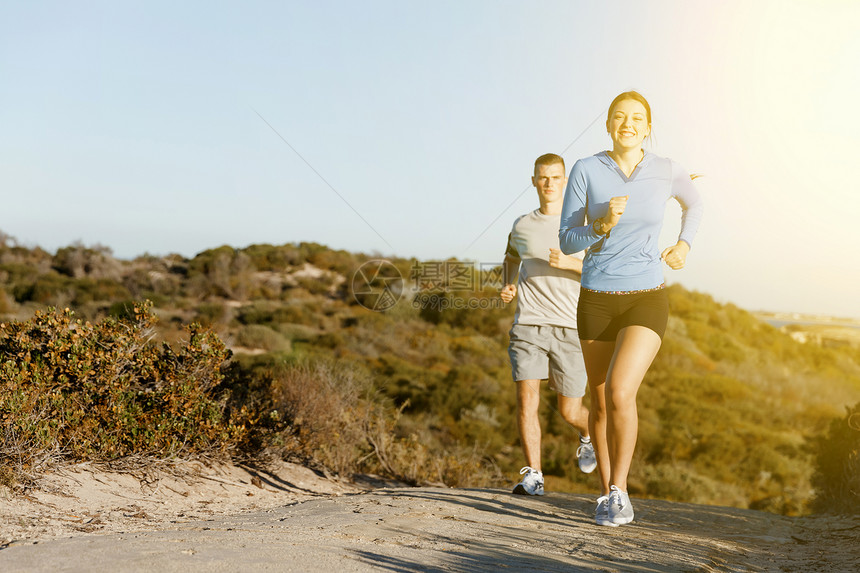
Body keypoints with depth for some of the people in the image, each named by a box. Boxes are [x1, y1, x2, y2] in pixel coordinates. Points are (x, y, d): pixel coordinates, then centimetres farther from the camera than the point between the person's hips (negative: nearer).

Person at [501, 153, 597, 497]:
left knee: (569, 411, 5)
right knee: (527, 397, -15)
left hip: (571, 328, -1)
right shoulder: (522, 227, 12)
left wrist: (570, 263, -16)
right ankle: (533, 475, -6)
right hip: (529, 326, 1)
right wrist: (508, 287, 14)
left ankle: (588, 433, 40)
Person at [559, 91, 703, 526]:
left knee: (620, 393, -22)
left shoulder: (666, 171, -2)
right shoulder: (585, 170, -5)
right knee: (601, 404, 11)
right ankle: (606, 491, 33)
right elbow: (567, 241, -4)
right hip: (597, 299, 1)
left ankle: (619, 490, -3)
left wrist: (685, 244, 8)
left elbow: (693, 203, 22)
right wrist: (603, 225, -22)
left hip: (646, 299, -1)